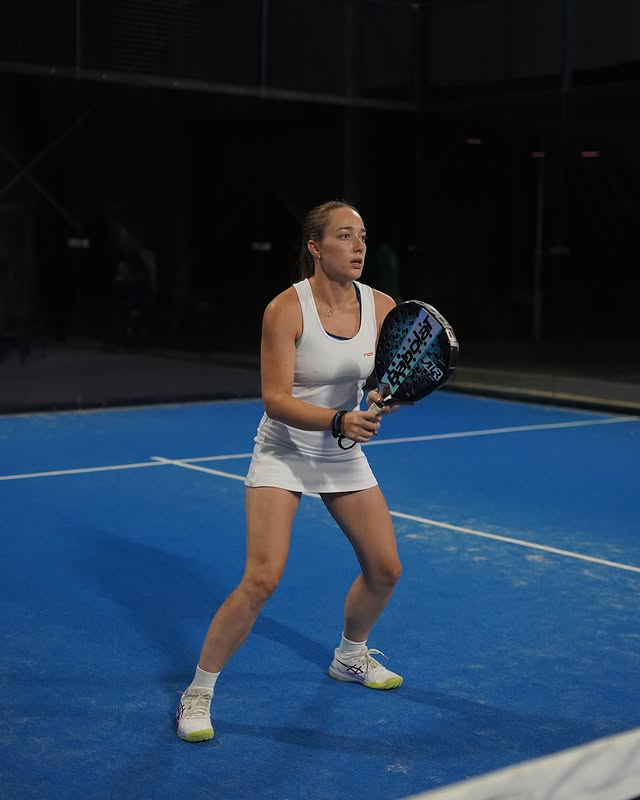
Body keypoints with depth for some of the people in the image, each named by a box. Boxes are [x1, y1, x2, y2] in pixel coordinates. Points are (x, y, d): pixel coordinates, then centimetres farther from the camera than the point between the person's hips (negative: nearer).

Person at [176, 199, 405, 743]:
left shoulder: (382, 307, -8)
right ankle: (198, 693, 0)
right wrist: (338, 421, -38)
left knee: (385, 569, 9)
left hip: (345, 454, 6)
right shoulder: (286, 310, -21)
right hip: (283, 453, -5)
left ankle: (351, 657, 39)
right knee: (263, 579, -17)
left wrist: (383, 401, -28)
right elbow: (275, 398, -25)